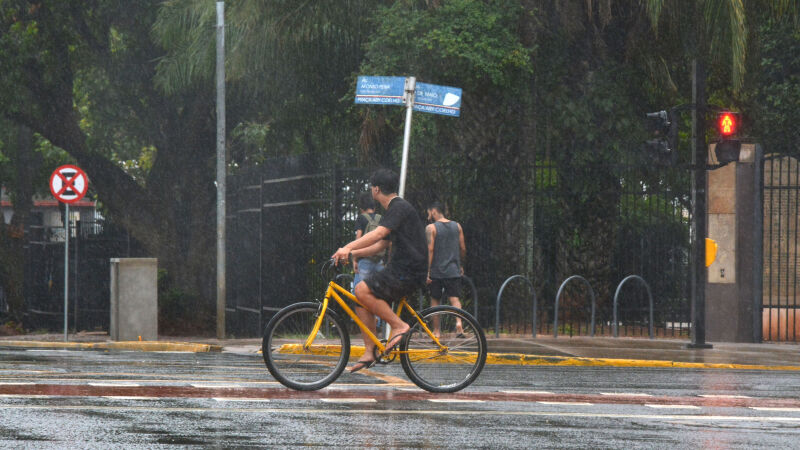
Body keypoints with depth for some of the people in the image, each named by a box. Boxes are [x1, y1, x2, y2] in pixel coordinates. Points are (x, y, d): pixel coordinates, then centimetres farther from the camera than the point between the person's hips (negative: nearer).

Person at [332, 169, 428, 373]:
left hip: (409, 273, -10)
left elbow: (379, 234, -27)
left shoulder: (400, 208, -12)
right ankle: (369, 353, 5)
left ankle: (399, 325, -14)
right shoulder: (393, 210, 20)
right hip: (400, 270, 10)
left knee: (363, 290, -22)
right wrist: (354, 253, 16)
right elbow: (382, 244, 27)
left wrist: (348, 248, -34)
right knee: (361, 301, 4)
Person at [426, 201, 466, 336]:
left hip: (436, 270, -3)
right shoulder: (457, 226, 7)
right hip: (453, 271, 3)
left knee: (435, 300, 9)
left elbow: (430, 250, -13)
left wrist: (427, 271, -12)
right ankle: (458, 321, -26)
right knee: (454, 298, 0)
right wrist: (460, 265, 24)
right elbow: (463, 249, 9)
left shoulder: (431, 228, -6)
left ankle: (436, 331, 12)